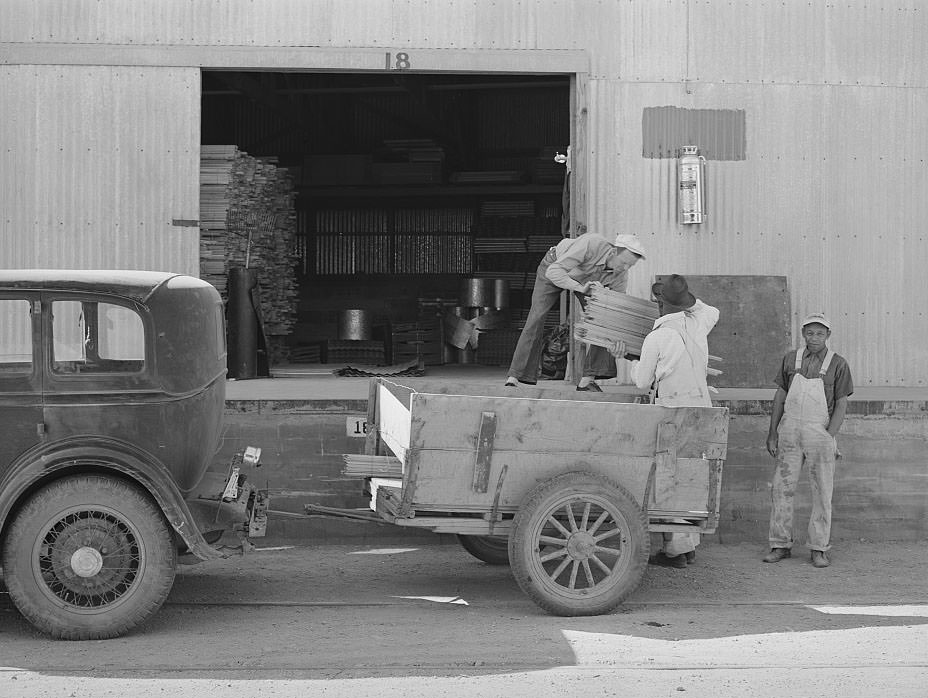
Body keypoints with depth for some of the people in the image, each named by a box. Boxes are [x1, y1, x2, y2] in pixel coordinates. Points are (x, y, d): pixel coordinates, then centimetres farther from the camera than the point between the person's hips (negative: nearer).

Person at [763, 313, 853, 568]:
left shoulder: (838, 364, -1)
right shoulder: (791, 359, 7)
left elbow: (841, 405, -3)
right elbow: (779, 397, 10)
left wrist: (829, 438, -13)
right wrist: (772, 433, 7)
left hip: (821, 433, -2)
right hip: (790, 430, 2)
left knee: (822, 493, 2)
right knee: (782, 488, 1)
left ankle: (819, 549, 9)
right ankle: (781, 545, 10)